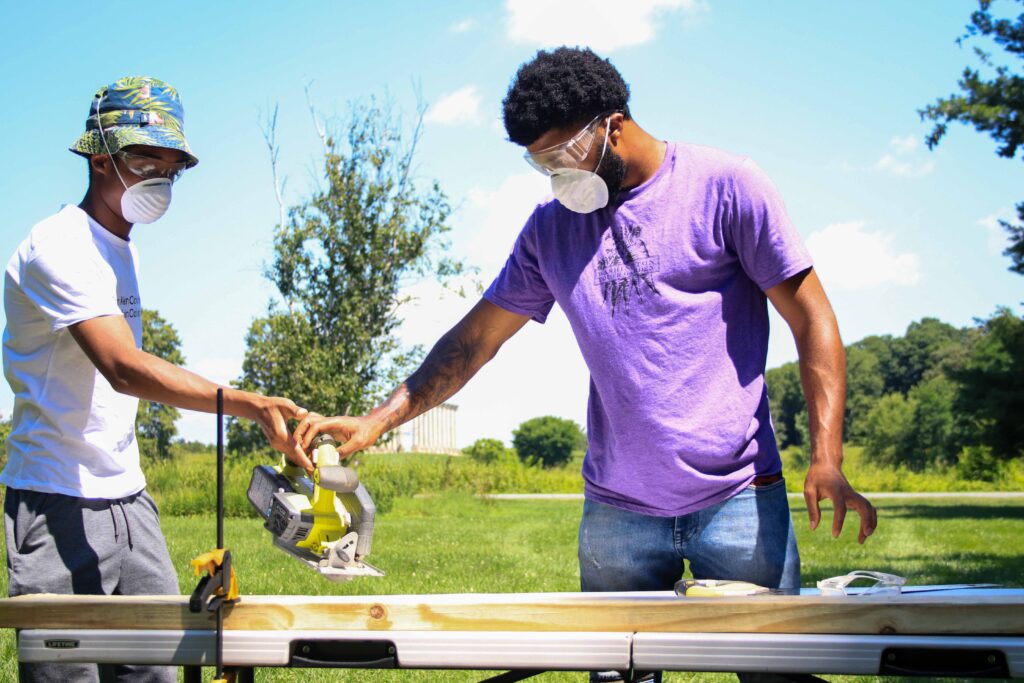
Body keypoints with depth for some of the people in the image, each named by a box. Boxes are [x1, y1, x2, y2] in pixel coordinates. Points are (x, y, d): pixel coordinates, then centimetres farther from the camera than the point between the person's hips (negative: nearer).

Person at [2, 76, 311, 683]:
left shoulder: (124, 249, 15)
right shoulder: (59, 247, -14)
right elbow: (123, 367, -28)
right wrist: (246, 404, -38)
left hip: (128, 497, 8)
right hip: (61, 503, -8)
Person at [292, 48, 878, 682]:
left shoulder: (726, 186, -3)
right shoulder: (552, 226, 11)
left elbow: (812, 319, -4)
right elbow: (476, 337, 14)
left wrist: (826, 459, -14)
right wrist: (376, 420, 4)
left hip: (739, 500, -3)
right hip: (617, 510, 4)